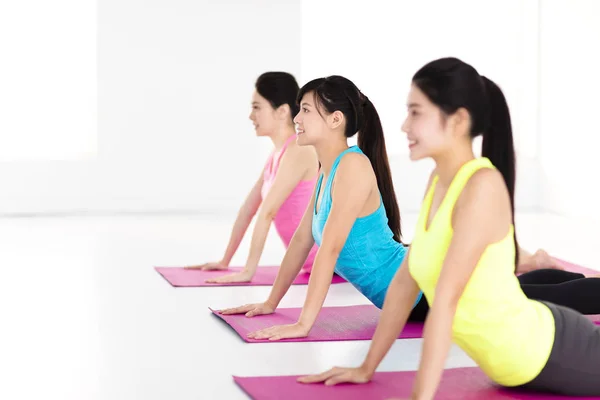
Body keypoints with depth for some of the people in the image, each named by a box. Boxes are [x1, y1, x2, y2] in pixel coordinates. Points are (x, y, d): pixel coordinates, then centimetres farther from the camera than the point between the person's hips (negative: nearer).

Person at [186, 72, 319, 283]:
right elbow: (249, 208, 13)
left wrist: (248, 271, -24)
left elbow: (267, 212, -22)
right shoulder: (278, 152, 11)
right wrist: (224, 261, 16)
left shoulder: (298, 150, -19)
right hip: (312, 263, 8)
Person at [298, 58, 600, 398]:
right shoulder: (439, 181, 1)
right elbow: (406, 280, 6)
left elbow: (446, 298, -29)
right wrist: (367, 368, 9)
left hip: (549, 354, -8)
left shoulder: (483, 186, -25)